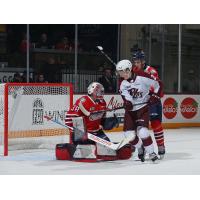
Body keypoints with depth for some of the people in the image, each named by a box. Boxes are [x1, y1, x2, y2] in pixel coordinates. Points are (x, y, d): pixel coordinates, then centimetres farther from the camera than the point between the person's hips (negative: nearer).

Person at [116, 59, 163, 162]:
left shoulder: (142, 77, -16)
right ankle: (140, 148, 27)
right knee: (129, 133, -1)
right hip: (130, 109, 5)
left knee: (142, 131, -20)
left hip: (143, 108, -5)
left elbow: (157, 85, -5)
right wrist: (127, 102, -36)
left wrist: (155, 95, -13)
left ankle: (151, 152, -4)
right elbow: (125, 95, -16)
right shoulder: (123, 84, -1)